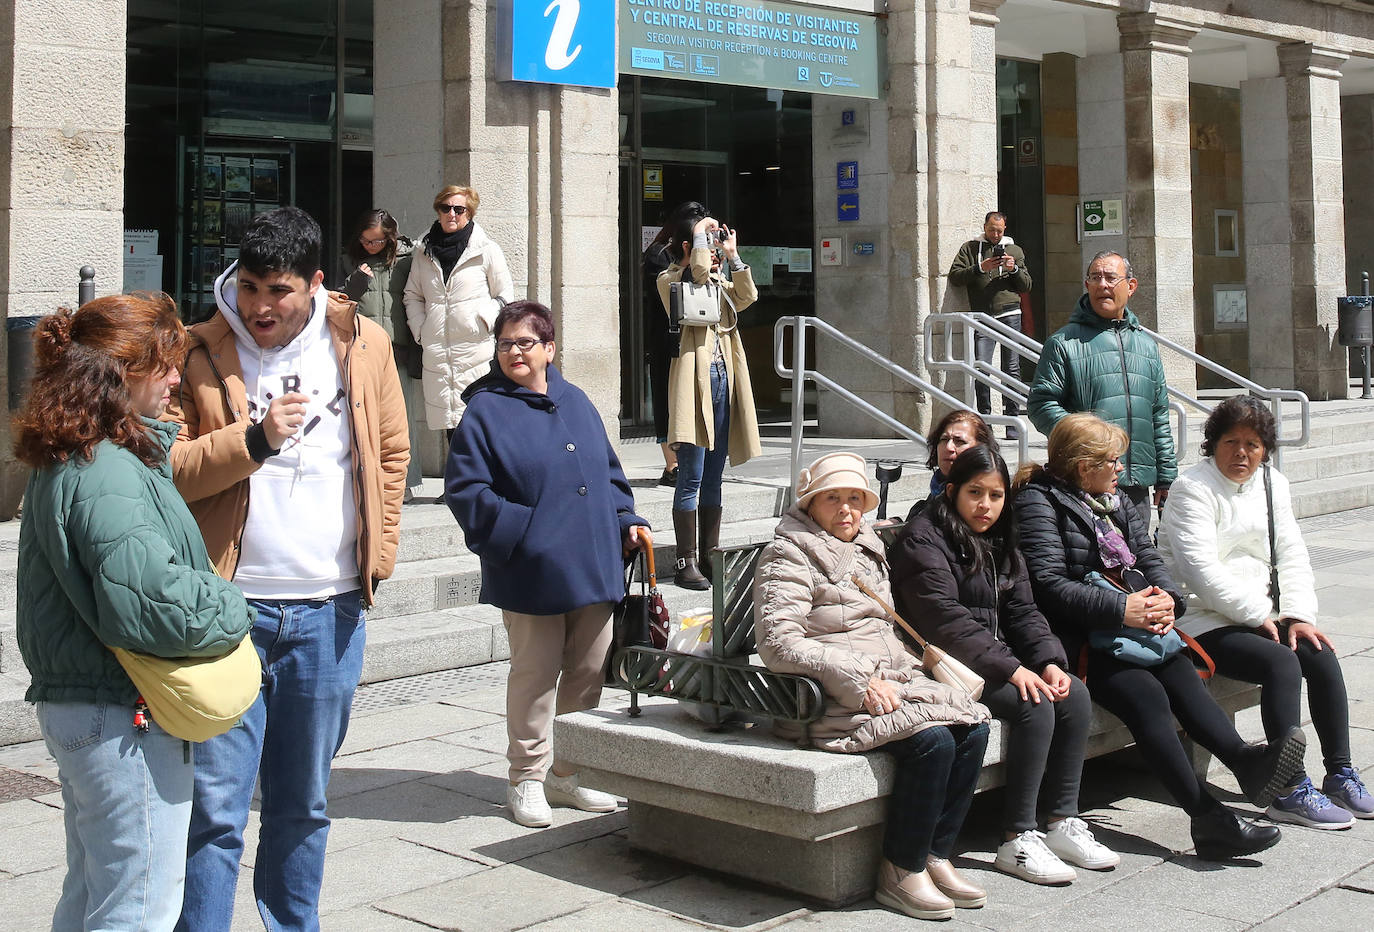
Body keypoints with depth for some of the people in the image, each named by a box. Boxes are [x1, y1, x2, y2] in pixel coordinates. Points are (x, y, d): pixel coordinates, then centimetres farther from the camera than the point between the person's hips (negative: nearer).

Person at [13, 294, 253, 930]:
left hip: (72, 706, 11)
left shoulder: (63, 461, 9)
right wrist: (230, 614, -15)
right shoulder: (107, 476, -22)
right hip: (124, 721, -11)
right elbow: (150, 601, -31)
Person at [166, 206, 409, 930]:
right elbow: (164, 468, -7)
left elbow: (392, 453, 13)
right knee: (216, 804, -3)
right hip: (230, 604, -2)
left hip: (331, 612, 3)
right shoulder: (200, 353, -2)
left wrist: (378, 552, 8)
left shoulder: (364, 343, 5)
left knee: (304, 803, 16)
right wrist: (253, 440, -19)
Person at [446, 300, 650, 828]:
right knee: (535, 675, 3)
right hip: (531, 573, -5)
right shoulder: (486, 410, -5)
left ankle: (567, 772, 27)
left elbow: (607, 472, 19)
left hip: (593, 567, 6)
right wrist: (519, 530, -17)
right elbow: (464, 488, -10)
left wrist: (626, 520, 8)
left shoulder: (576, 402, 12)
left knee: (587, 671, 12)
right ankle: (527, 779, 18)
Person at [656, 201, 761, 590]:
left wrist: (732, 255, 5)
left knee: (713, 478, 11)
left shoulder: (718, 281, 21)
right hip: (694, 381, -7)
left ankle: (710, 555, 17)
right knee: (692, 479, -8)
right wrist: (701, 231, -8)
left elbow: (747, 296, 7)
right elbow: (697, 271, -20)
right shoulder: (670, 279, -1)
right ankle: (685, 564, -5)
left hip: (723, 379, 7)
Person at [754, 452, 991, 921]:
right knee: (932, 739, -26)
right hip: (831, 698, -8)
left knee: (972, 728, -14)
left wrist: (910, 668, 9)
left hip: (885, 679, 8)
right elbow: (778, 643, -17)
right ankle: (900, 872, -13)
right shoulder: (788, 557, -6)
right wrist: (858, 680, -22)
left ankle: (935, 856, -4)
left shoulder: (868, 549, 20)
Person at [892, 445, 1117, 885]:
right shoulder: (924, 539, -11)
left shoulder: (999, 544, 16)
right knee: (1035, 706, -25)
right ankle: (1016, 841, -18)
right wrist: (1010, 668, -26)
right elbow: (944, 619, -21)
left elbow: (1022, 611, 11)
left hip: (997, 660, 8)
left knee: (1075, 696, -10)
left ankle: (1063, 822, -3)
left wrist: (1049, 660, -8)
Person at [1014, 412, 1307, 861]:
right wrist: (1121, 610, -20)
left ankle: (1243, 758, -42)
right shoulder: (1039, 501, -4)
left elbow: (1149, 556, 17)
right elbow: (1049, 584, -14)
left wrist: (1167, 596, -7)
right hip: (1078, 635, -8)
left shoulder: (1114, 502, 22)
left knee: (1180, 672, -23)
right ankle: (1209, 817, -35)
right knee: (1146, 695, -28)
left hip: (1135, 618, 8)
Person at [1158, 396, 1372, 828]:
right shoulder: (1192, 489, -11)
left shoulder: (1273, 484, 12)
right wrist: (1260, 615, -16)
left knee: (1321, 654, -16)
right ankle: (1290, 791, -22)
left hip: (1259, 614, 7)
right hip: (1202, 621, -7)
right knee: (1282, 663, -26)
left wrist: (1297, 615, -6)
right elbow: (1202, 571, -19)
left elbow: (1292, 556, 10)